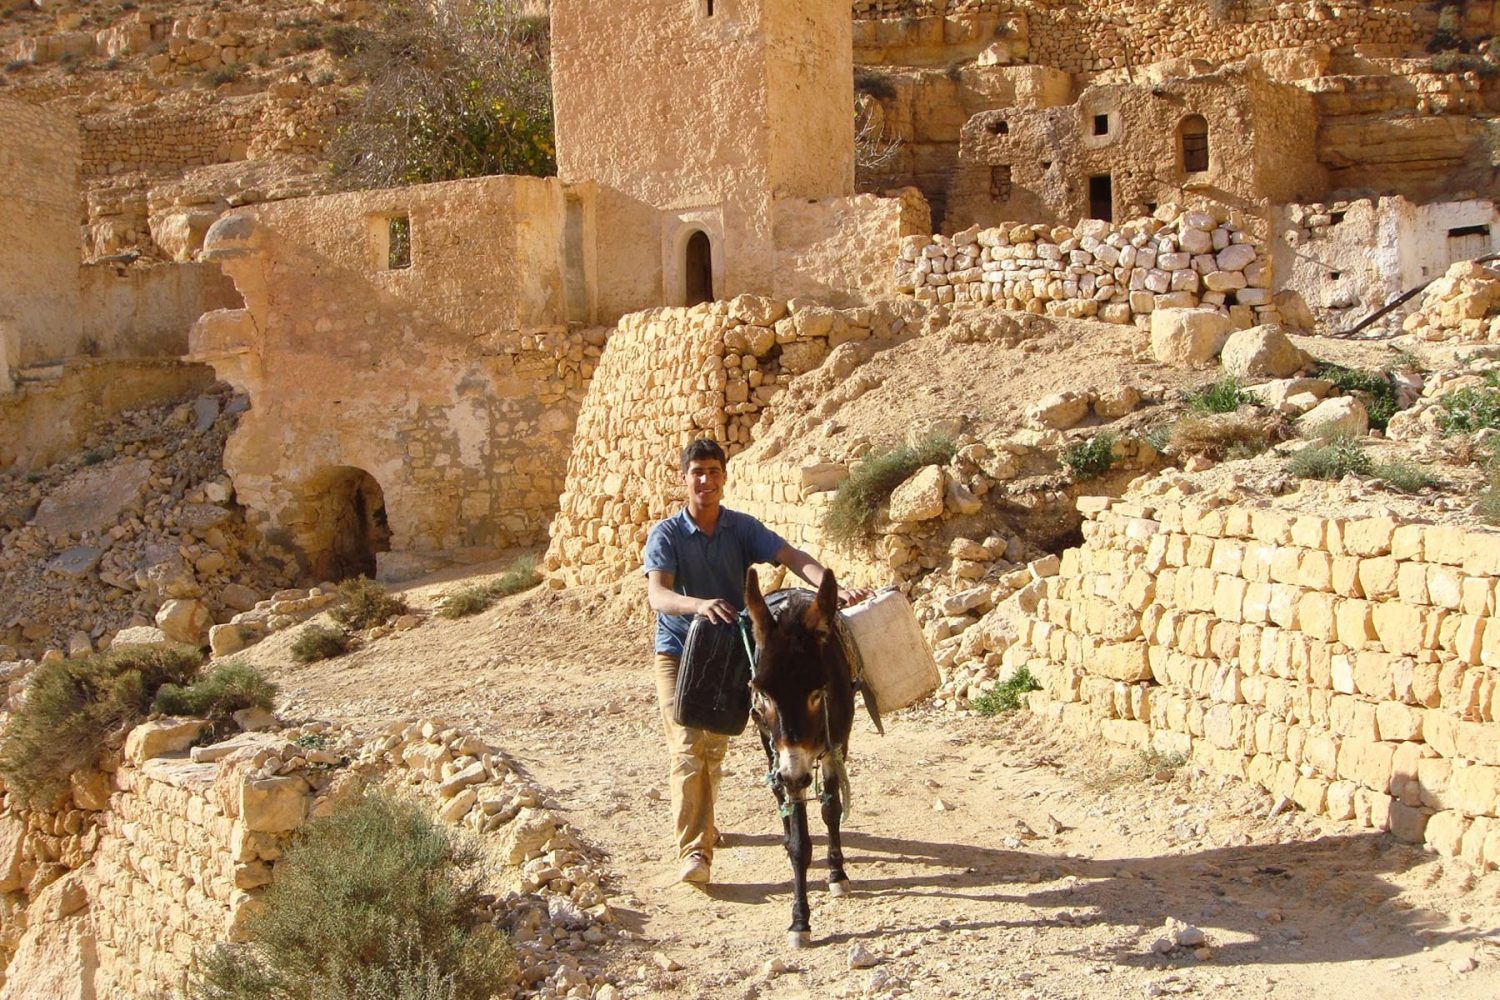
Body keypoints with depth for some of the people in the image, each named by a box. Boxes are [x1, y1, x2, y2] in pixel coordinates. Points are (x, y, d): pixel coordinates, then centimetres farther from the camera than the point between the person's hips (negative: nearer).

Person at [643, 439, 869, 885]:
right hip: (678, 652, -3)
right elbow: (657, 595, -26)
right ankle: (694, 852, -18)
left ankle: (701, 823, 40)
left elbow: (792, 557, -16)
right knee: (688, 749, -16)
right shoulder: (666, 534, -11)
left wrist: (834, 587, -35)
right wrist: (699, 605, -47)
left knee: (713, 748, 16)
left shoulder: (742, 528, -3)